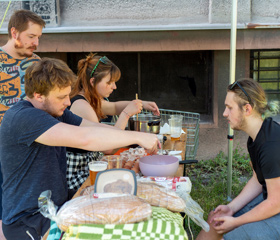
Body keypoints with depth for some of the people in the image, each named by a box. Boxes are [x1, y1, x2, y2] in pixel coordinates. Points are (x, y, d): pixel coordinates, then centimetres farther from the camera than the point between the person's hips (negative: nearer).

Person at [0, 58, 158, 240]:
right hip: (28, 220, -8)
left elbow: (95, 127, 3)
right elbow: (84, 138, -35)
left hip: (60, 204, 9)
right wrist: (138, 137, -27)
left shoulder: (56, 111, 6)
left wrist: (139, 139, -12)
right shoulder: (22, 117, -25)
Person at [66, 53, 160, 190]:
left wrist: (141, 104, 10)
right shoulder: (81, 105, -23)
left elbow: (113, 107, 25)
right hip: (77, 172, -9)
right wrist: (126, 114, -25)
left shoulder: (91, 100, 5)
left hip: (90, 162, 9)